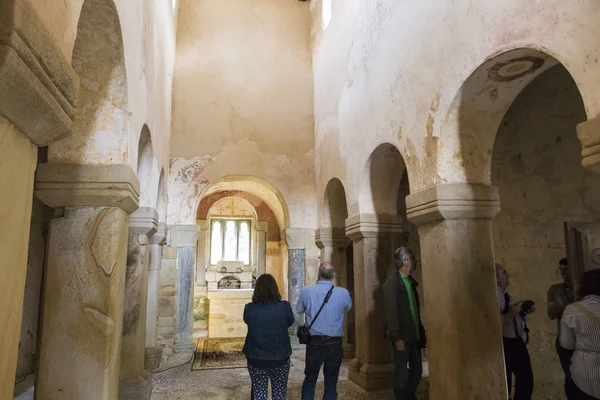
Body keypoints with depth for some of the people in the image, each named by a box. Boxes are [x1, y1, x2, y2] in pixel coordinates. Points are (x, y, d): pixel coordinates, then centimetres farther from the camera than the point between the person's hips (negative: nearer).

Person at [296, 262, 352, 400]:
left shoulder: (306, 291, -12)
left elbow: (299, 310, 6)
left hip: (314, 343, 0)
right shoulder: (343, 293, -12)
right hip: (335, 343, 0)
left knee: (310, 380, 19)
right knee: (331, 383, 14)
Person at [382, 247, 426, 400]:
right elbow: (391, 311, -16)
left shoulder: (411, 282, 12)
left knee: (417, 371, 15)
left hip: (415, 336, 8)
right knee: (402, 374, 2)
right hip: (402, 337, -7)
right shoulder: (392, 282, -12)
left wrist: (421, 332, 9)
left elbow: (416, 309, 13)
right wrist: (397, 337, -19)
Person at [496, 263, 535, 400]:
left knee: (526, 378, 22)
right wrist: (512, 313, -24)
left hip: (517, 341, 10)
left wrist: (525, 312, 1)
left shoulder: (506, 295, 11)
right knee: (505, 383, 8)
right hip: (504, 344, -9)